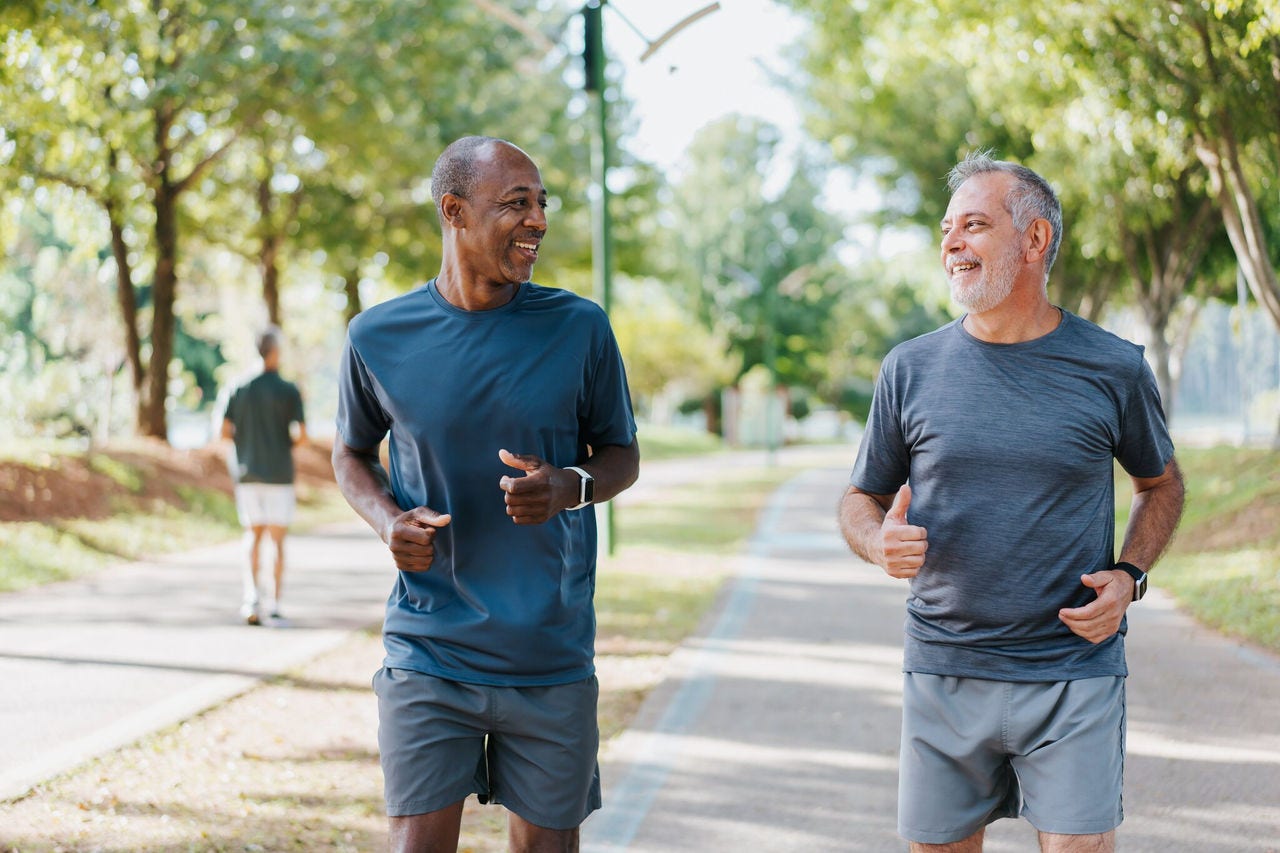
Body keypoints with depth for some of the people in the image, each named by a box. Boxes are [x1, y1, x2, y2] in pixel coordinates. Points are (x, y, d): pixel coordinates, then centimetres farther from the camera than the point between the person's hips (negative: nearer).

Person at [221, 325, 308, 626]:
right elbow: (301, 434, -12)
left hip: (248, 474, 3)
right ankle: (275, 605, 4)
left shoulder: (240, 390, 2)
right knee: (278, 540, 4)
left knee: (252, 536, 10)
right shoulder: (290, 391, -8)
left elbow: (225, 431, 1)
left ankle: (252, 593, -10)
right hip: (279, 474, -2)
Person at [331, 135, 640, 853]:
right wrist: (387, 519, -6)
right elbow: (352, 453, 15)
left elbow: (623, 455, 9)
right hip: (427, 653, -1)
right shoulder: (379, 336, -1)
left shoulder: (581, 328, -2)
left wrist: (570, 487, -14)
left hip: (552, 659, 1)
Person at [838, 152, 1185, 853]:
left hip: (1074, 676, -2)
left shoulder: (1113, 368, 0)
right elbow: (861, 499, 11)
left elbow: (1160, 483, 16)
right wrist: (881, 543, -12)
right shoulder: (911, 368, 2)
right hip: (942, 675, 2)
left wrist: (1128, 577, -2)